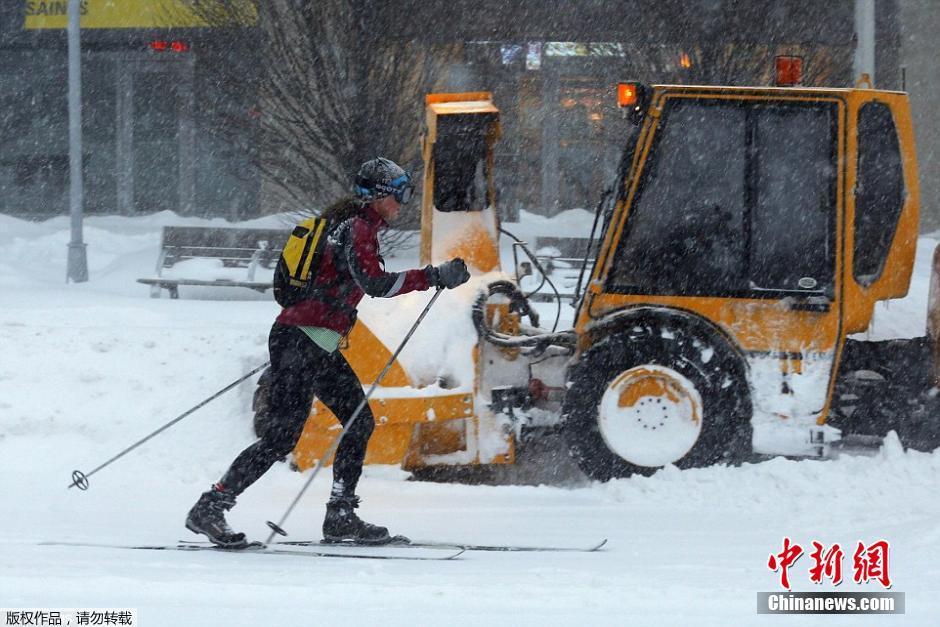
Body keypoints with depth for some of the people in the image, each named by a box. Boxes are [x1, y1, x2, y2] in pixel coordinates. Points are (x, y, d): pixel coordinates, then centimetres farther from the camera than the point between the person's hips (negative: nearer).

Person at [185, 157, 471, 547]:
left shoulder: (346, 222, 17)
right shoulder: (358, 229, -13)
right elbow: (375, 282, -27)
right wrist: (435, 277, -25)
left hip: (318, 347, 11)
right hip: (300, 342, -11)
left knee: (360, 422, 10)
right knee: (282, 437, -12)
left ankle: (341, 516, 11)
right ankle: (211, 508, -8)